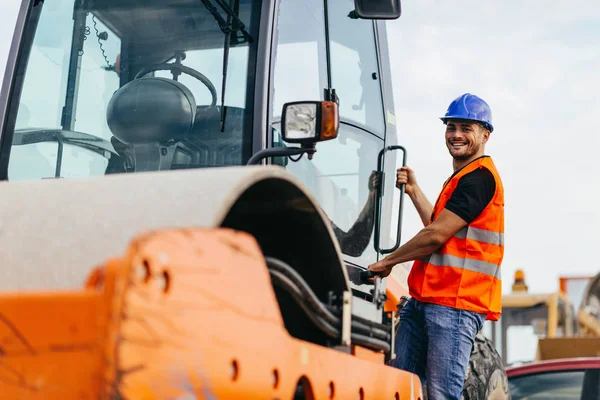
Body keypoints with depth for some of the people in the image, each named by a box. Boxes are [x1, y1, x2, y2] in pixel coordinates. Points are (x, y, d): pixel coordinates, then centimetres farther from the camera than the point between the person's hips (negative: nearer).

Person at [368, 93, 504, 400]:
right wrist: (413, 190, 23)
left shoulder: (480, 176, -10)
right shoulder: (460, 178, 24)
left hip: (454, 304, -10)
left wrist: (388, 261, -3)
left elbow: (436, 236, -14)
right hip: (423, 299, 10)